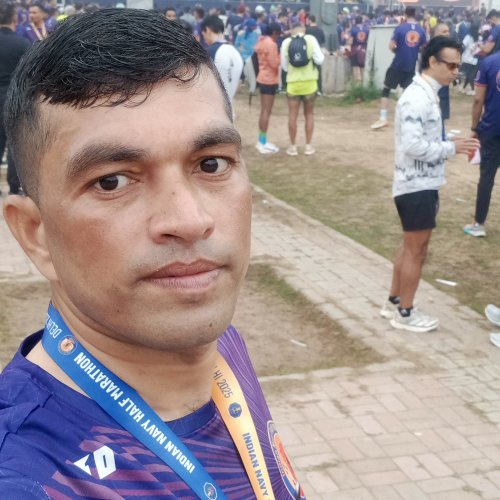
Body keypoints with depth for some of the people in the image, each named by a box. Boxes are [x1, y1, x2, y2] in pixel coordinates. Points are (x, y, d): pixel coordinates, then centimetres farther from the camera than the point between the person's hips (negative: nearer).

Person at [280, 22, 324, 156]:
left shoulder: (286, 42, -2)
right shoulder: (311, 39, -5)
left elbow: (284, 66, 2)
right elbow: (319, 60, -8)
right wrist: (322, 55, 13)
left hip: (293, 83, 0)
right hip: (309, 82, 0)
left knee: (293, 115, 7)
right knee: (309, 114, 13)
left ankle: (293, 146, 10)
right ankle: (308, 146, 15)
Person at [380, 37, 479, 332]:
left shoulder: (428, 94, 11)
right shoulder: (417, 98, -21)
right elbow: (412, 145, -27)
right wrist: (452, 147, -20)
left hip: (423, 185, 10)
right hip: (416, 186, -10)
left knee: (411, 248, 19)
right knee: (416, 251, 2)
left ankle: (394, 303, 31)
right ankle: (404, 313, 15)